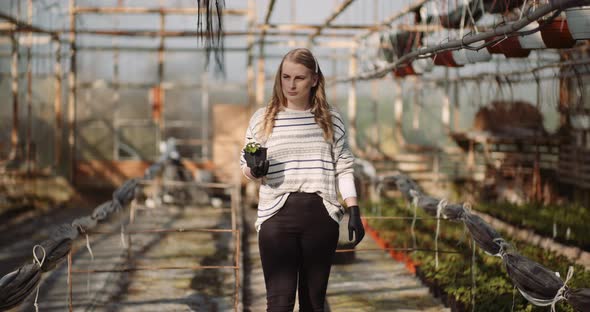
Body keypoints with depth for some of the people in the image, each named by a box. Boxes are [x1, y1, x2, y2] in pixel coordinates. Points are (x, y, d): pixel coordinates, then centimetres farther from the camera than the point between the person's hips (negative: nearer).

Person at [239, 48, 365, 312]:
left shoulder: (331, 119, 8)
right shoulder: (263, 118, 5)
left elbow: (343, 168, 10)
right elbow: (246, 167, 13)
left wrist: (354, 211, 2)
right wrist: (254, 170, -11)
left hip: (321, 215, 2)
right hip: (277, 214, -1)